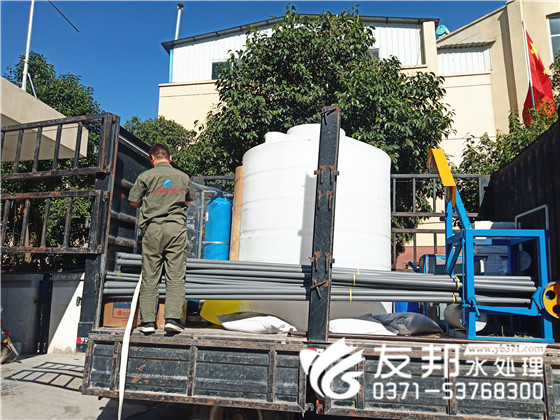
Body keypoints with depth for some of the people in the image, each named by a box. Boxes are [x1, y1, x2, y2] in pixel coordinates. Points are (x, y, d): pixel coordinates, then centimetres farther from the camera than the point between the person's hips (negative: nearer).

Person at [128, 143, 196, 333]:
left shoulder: (145, 176, 3)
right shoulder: (183, 177, 10)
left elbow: (134, 202, 7)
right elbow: (189, 201, 22)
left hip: (152, 228, -1)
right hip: (177, 228, 1)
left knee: (149, 276, 5)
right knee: (176, 275, 1)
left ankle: (148, 321, 7)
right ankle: (173, 318, -5)